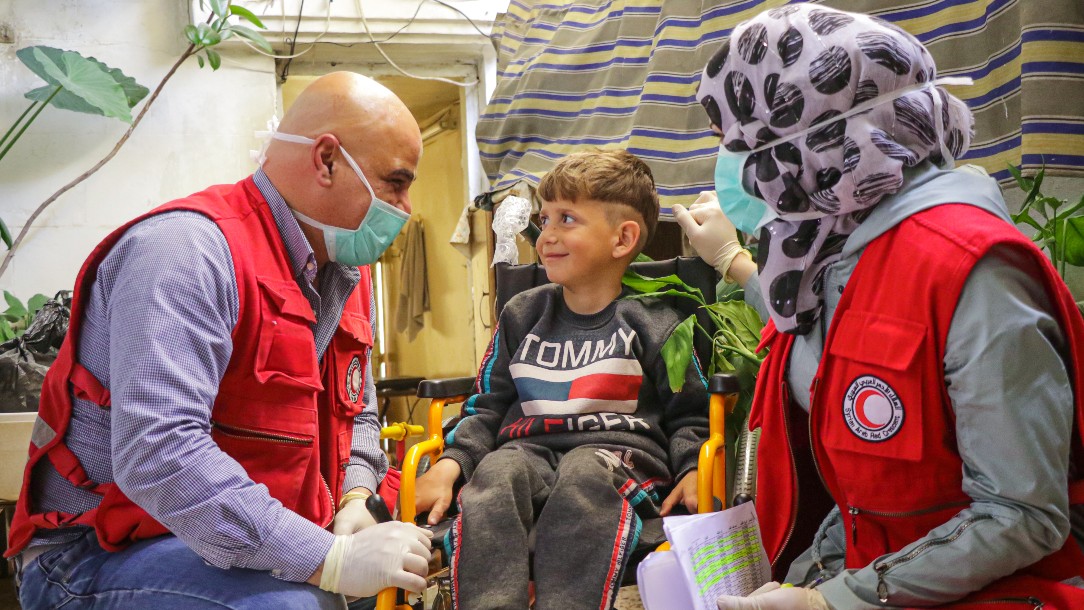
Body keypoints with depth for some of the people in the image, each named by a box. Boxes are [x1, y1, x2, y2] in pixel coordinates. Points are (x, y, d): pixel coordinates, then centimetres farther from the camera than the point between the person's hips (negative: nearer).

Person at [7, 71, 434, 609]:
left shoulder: (346, 274, 9)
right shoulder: (189, 248, -20)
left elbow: (358, 415, 20)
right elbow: (157, 454, -32)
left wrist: (355, 501, -2)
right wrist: (333, 560, -32)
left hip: (249, 546, 9)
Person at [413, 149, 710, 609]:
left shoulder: (650, 324, 9)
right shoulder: (522, 315, 20)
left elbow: (689, 417, 13)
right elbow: (488, 407, 18)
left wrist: (691, 470, -9)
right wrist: (449, 464, 0)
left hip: (621, 454, -2)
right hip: (529, 448, 3)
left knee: (585, 472, -38)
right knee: (496, 471, -32)